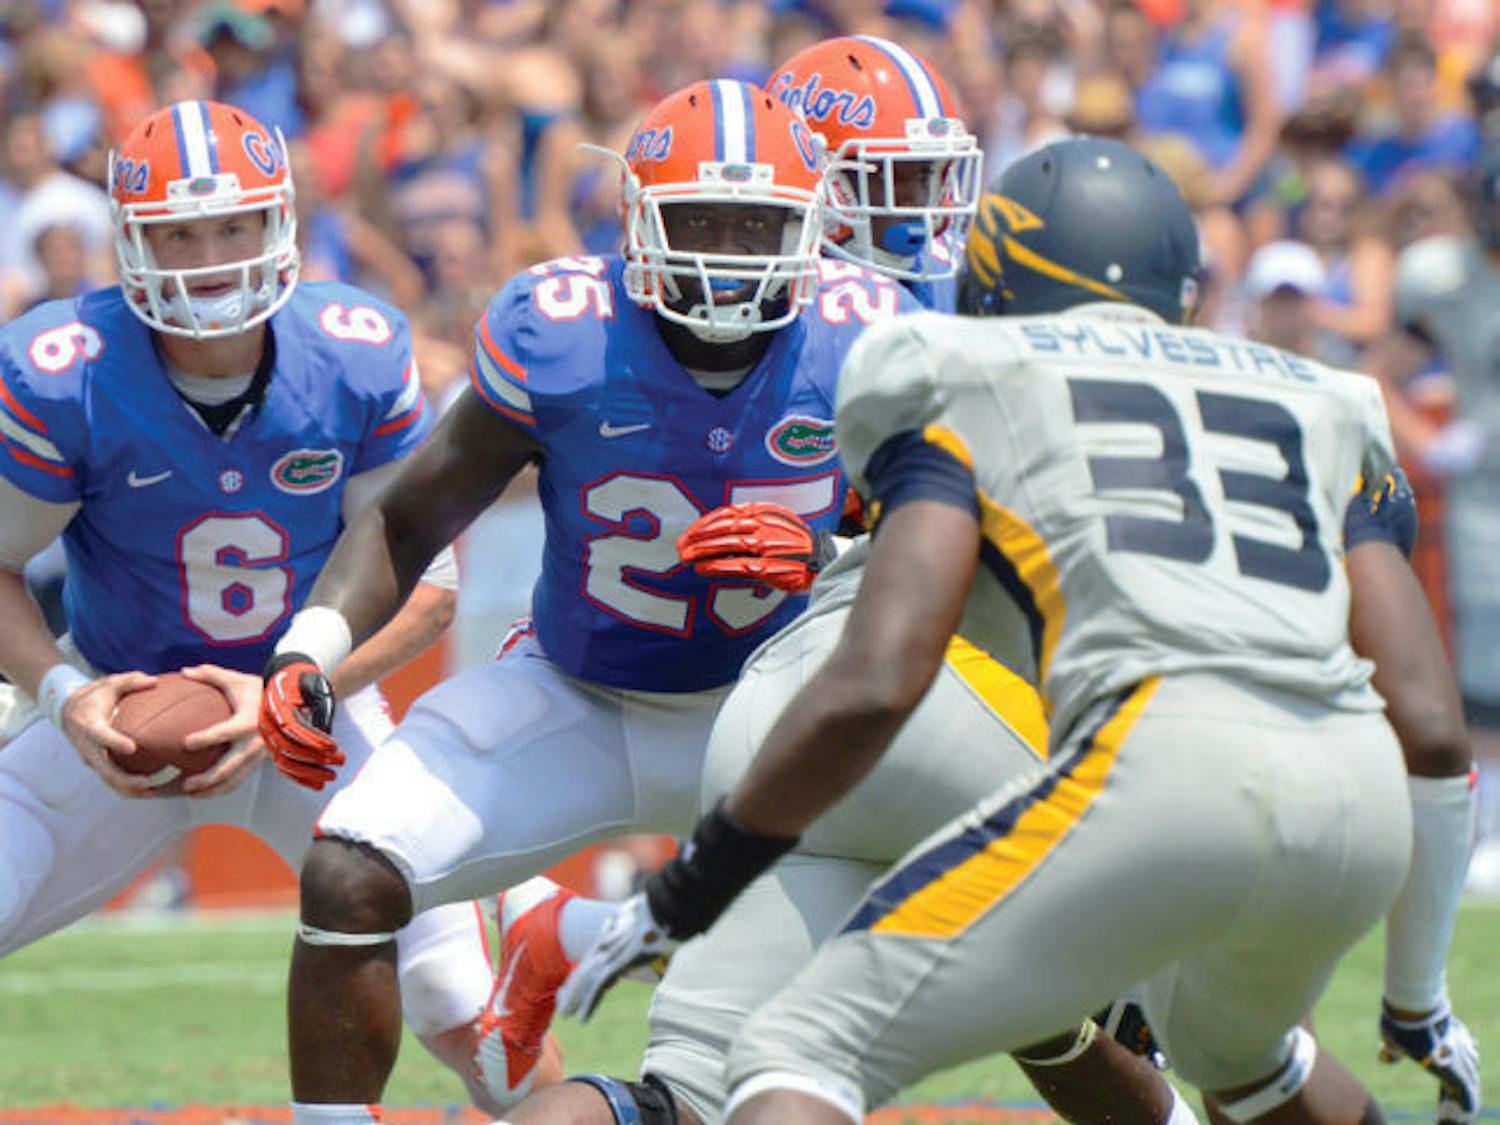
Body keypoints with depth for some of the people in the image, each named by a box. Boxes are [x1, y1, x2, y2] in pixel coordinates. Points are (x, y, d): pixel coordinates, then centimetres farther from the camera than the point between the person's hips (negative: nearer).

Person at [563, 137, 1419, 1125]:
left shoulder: (964, 395, 15)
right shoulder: (1317, 405, 30)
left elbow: (876, 685, 2)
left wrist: (693, 886, 10)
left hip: (1169, 771, -6)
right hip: (1367, 802, 6)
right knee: (1233, 1045, 39)